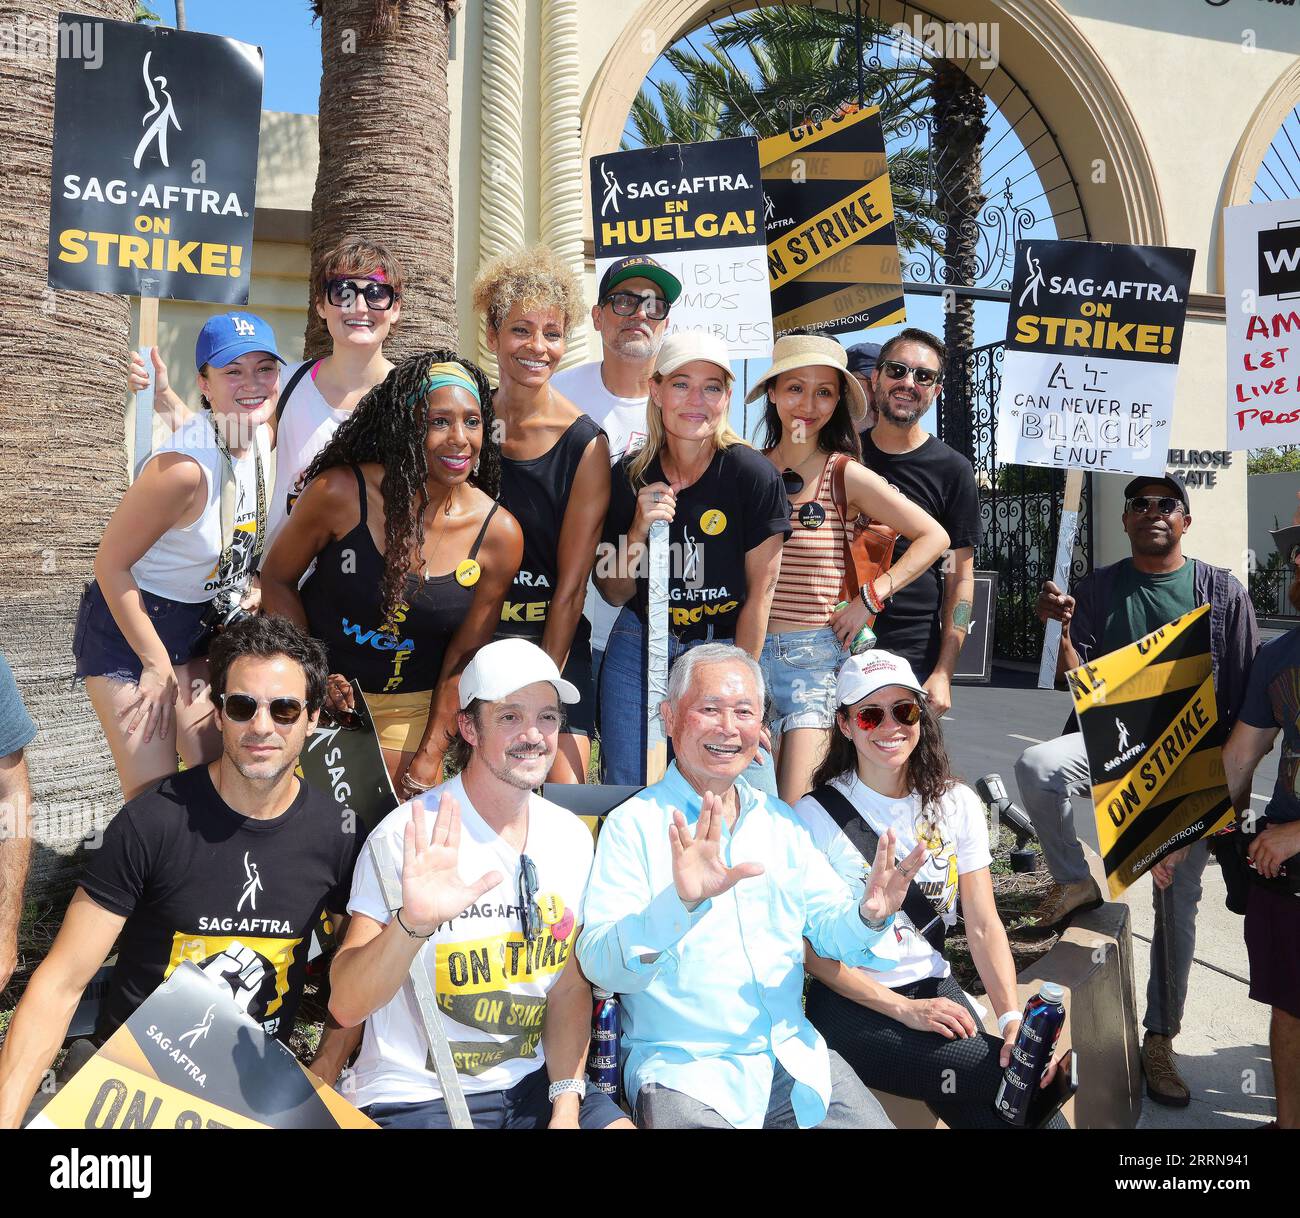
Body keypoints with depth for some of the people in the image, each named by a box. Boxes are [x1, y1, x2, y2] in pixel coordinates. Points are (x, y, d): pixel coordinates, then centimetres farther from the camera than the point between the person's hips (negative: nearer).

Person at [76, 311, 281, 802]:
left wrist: (250, 584, -1)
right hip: (127, 628, -7)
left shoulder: (263, 437, -6)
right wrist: (157, 665, -16)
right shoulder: (185, 466, -29)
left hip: (203, 623, 7)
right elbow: (111, 564, -21)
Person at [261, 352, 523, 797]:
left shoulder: (498, 535, -14)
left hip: (412, 707, 1)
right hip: (317, 689, 0)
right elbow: (277, 580, -4)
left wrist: (429, 758, -8)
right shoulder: (340, 493, -19)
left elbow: (464, 658, -7)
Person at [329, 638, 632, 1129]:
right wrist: (412, 922, -35)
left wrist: (567, 1102, -4)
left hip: (533, 1085, 5)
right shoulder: (409, 836, -13)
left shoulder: (572, 838, 2)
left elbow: (570, 987, 7)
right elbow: (346, 1007, -18)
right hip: (415, 1097, -4)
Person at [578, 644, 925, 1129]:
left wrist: (867, 916, -11)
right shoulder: (632, 825, -9)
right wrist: (679, 902, -36)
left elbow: (826, 927, 11)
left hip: (797, 1060, 5)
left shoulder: (782, 821, 9)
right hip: (682, 1068, -4)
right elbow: (600, 965, -18)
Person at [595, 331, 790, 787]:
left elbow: (760, 591, -7)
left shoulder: (752, 475, -12)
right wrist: (638, 531, -17)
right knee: (627, 788, 5)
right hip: (639, 646, 3)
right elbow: (615, 594, 1)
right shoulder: (629, 476, -3)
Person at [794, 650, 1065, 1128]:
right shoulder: (816, 815, -11)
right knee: (1018, 1083, -23)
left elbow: (984, 926, 0)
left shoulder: (957, 804, 3)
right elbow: (810, 946, -10)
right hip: (852, 1004, -4)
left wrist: (1012, 1017, -16)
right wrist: (905, 1009, -16)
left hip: (935, 989, 4)